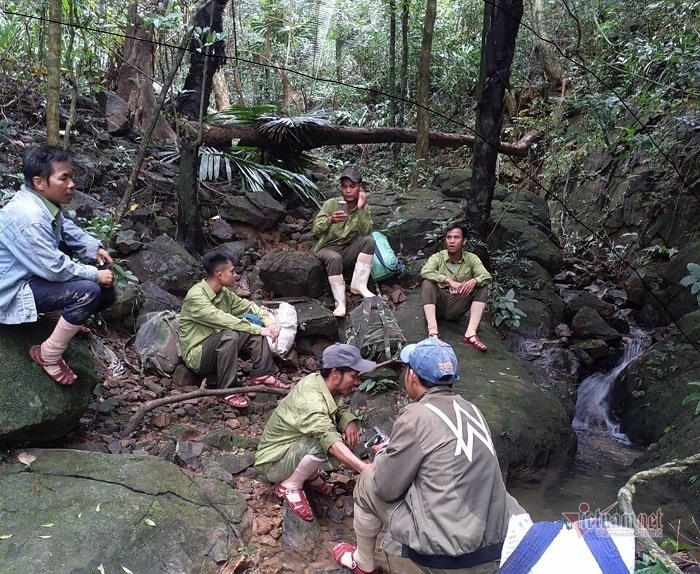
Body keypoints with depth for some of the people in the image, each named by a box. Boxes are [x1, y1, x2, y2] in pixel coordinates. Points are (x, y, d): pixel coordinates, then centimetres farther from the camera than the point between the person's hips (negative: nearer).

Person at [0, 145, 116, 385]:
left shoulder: (42, 200, -3)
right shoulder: (29, 218, -32)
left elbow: (66, 227, 16)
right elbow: (56, 269, -29)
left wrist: (94, 247, 3)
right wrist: (95, 275, -18)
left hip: (36, 271, 10)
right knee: (89, 291, -27)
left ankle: (67, 316, 22)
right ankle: (48, 355, -11)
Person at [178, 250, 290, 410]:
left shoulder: (224, 293, 1)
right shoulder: (196, 296, -23)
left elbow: (249, 306, 8)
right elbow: (223, 320, -31)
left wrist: (270, 322, -11)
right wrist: (260, 330, -28)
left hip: (218, 347, 8)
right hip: (197, 356, -8)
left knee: (253, 322, -9)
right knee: (229, 334, -35)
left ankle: (262, 374, -9)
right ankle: (227, 391, -24)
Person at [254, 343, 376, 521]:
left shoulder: (320, 382, -9)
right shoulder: (309, 401, -34)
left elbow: (341, 408, 7)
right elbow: (330, 441, -47)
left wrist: (350, 422, -16)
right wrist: (364, 468, -57)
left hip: (296, 447, 8)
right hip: (275, 461, -8)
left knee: (348, 432, -8)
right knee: (323, 443, -35)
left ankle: (309, 475, 10)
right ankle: (289, 486, -9)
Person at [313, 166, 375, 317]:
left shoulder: (365, 209, -2)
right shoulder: (331, 204, -10)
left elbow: (365, 233, -19)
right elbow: (316, 231, -17)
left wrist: (360, 209, -27)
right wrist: (330, 220, -37)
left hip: (347, 252, 3)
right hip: (326, 249, -3)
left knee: (369, 240, -23)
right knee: (335, 258, -37)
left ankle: (359, 284, -18)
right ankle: (340, 302, -32)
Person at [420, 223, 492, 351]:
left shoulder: (471, 259, 1)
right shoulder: (437, 257, -4)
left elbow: (487, 276, -13)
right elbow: (425, 272, -25)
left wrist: (474, 281, -36)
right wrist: (449, 281, -35)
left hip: (457, 308, 2)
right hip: (439, 305, -1)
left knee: (482, 287, -16)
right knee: (427, 283, -27)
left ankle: (470, 333, -29)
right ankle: (433, 331, -38)